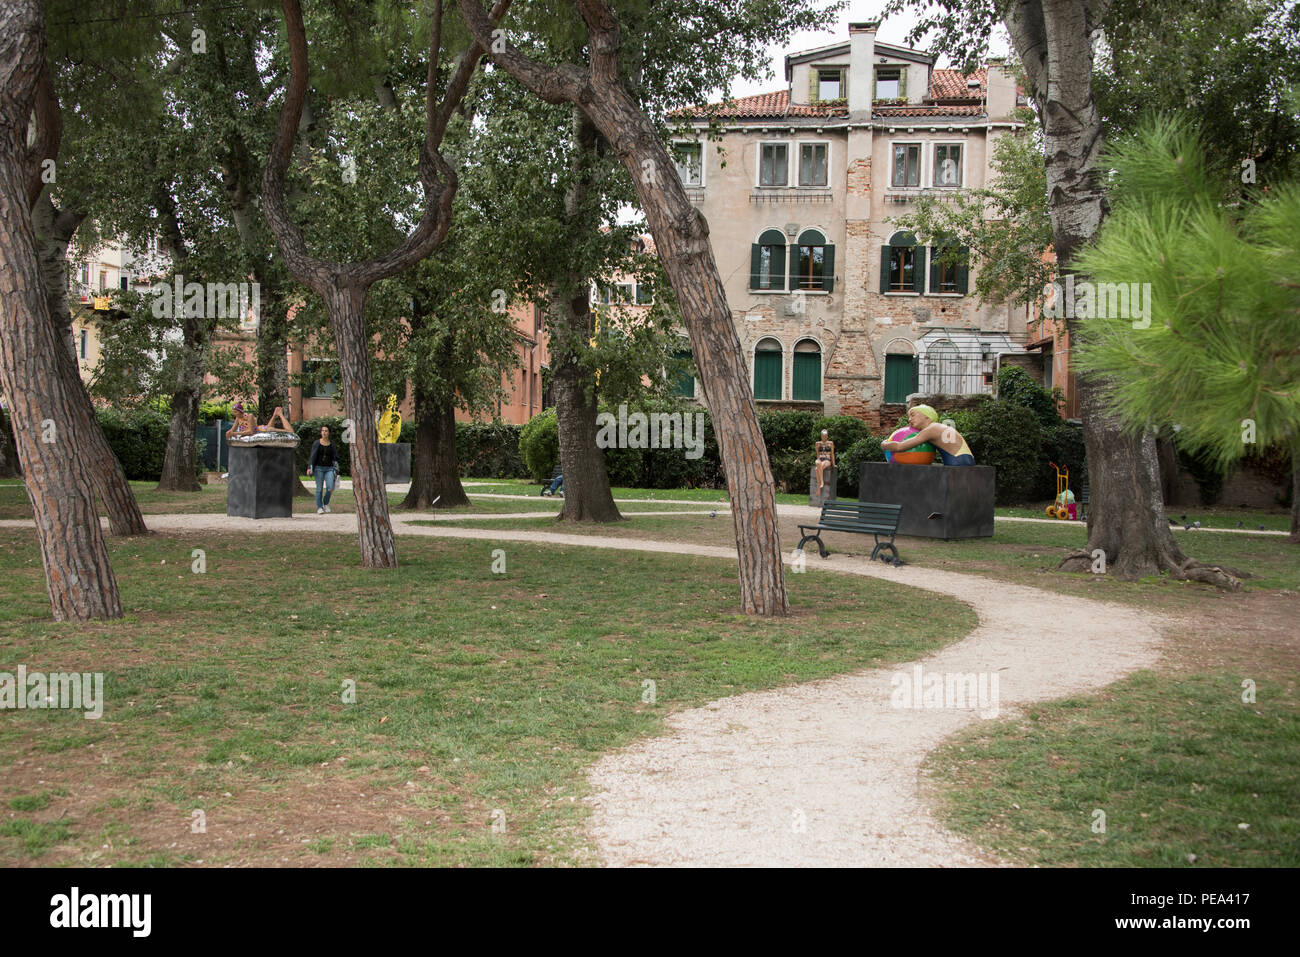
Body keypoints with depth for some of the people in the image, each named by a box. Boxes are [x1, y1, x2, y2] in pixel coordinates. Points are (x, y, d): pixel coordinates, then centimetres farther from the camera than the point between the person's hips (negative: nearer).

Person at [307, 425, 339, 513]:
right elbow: (312, 456, 0)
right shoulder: (316, 443, 2)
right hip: (319, 468, -1)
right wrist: (309, 468, -10)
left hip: (329, 468, 1)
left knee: (330, 488, -12)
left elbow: (335, 458, 11)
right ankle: (319, 507, 7)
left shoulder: (332, 444, 7)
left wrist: (336, 471, 8)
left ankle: (326, 503, 14)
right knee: (319, 488, -2)